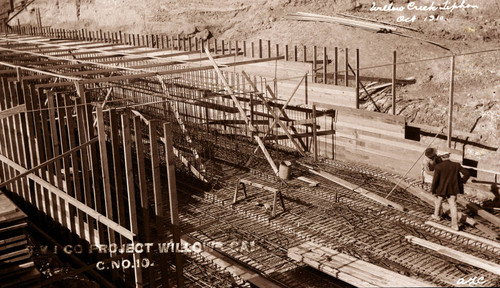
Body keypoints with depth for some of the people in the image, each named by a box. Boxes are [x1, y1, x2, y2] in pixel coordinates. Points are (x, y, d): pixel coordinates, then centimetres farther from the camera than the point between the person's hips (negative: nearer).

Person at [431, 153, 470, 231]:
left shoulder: (438, 167, -15)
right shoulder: (456, 165, -6)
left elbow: (435, 180, -17)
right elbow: (467, 173, -8)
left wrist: (433, 190, -3)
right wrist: (462, 181, 9)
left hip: (441, 189, -2)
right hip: (452, 190, 2)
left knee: (438, 201, 25)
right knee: (453, 205, 5)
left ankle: (437, 215, 47)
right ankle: (455, 225, -2)